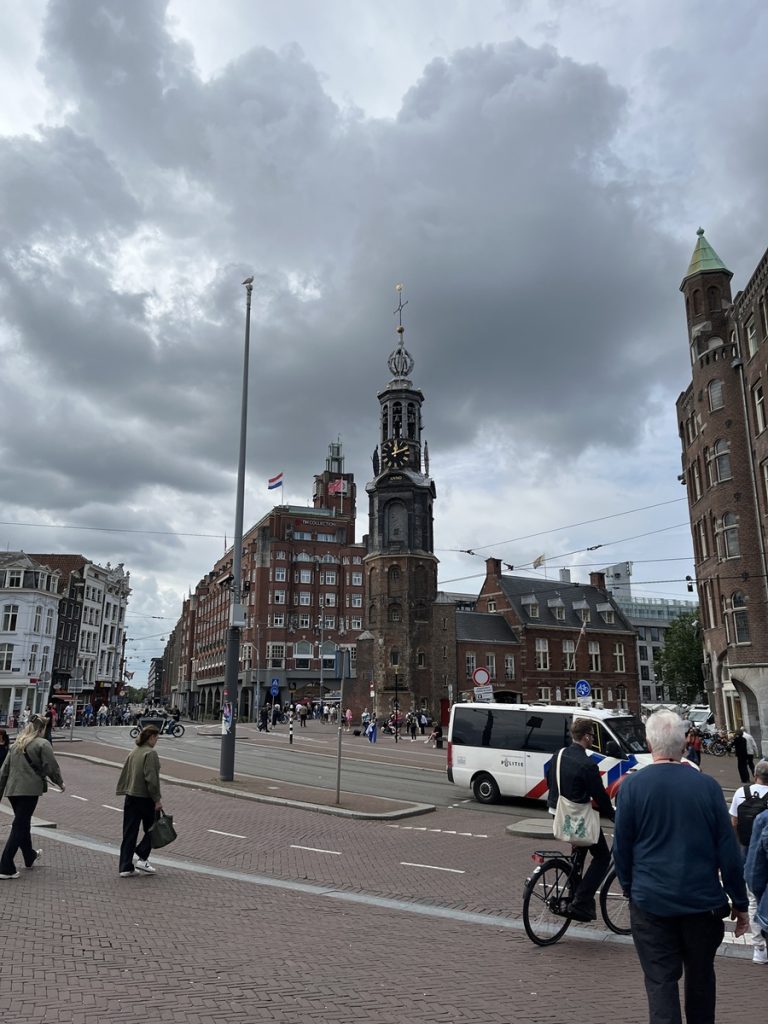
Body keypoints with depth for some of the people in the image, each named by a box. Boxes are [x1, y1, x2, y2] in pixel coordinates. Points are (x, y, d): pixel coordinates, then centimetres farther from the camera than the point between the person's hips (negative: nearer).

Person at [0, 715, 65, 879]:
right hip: (30, 790, -7)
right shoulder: (42, 744, -8)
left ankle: (30, 857, 40)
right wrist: (60, 782, 8)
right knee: (19, 827, -1)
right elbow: (51, 767, -9)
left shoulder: (16, 744, 13)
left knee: (23, 823, 22)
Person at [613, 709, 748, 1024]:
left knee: (660, 981, 6)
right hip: (703, 900, 2)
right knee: (700, 975, 22)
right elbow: (728, 849, -4)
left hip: (651, 901, -2)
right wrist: (739, 902, 6)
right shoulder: (706, 785, -9)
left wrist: (629, 887, 13)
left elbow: (621, 846, -3)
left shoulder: (633, 785, -11)